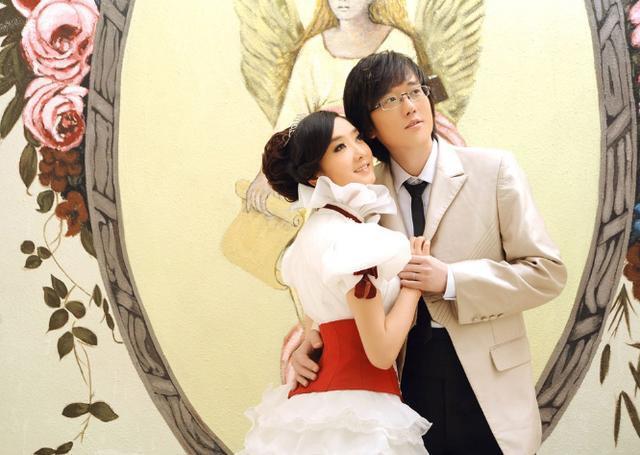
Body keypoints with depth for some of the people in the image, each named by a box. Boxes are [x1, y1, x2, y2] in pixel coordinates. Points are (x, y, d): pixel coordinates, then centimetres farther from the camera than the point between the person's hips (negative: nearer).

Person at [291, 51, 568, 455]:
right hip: (405, 387, 2)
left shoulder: (493, 170, -6)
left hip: (488, 392, -1)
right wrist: (314, 336, -10)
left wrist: (450, 281, -18)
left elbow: (548, 272, -7)